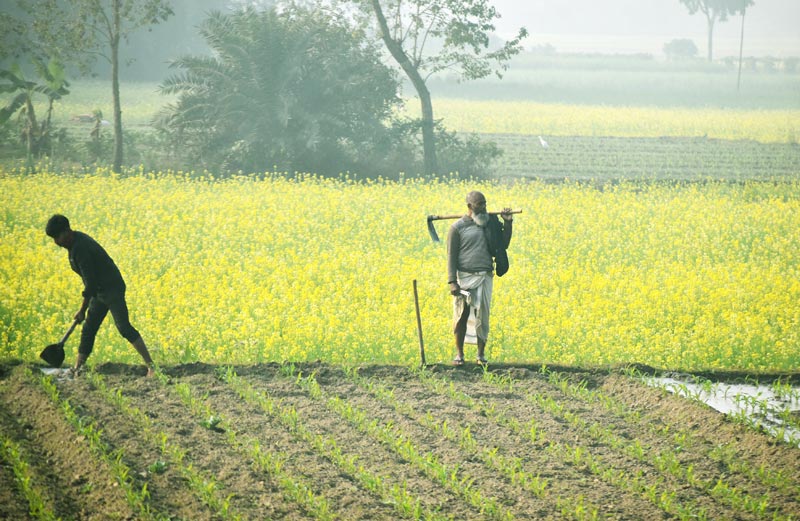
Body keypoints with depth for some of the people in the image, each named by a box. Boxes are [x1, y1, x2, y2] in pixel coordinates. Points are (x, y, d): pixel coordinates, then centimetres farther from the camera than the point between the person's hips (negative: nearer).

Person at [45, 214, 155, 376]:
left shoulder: (80, 249, -25)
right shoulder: (76, 240, 5)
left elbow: (90, 282, -23)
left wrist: (83, 310, -16)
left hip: (112, 289, -10)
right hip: (100, 292, 10)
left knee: (123, 327, -18)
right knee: (88, 331, 8)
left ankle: (150, 365, -18)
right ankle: (77, 369, 10)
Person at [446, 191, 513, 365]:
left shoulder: (491, 222, 12)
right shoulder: (458, 227, 0)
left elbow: (503, 245, 15)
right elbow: (452, 256, -2)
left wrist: (507, 224, 4)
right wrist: (452, 282, -10)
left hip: (484, 277, 2)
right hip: (464, 277, -2)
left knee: (482, 317, 0)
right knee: (461, 317, 1)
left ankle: (481, 354, 11)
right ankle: (459, 354, 13)